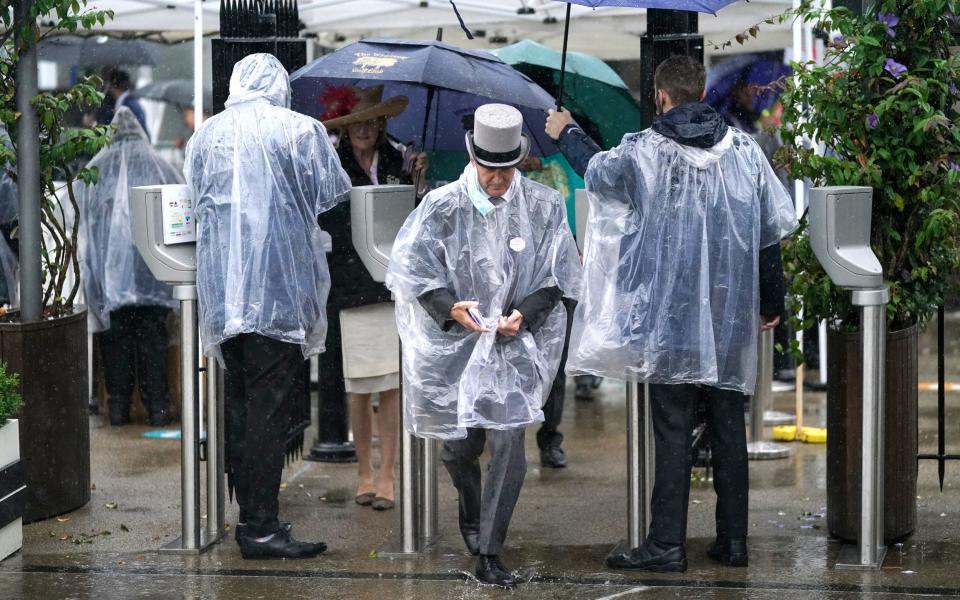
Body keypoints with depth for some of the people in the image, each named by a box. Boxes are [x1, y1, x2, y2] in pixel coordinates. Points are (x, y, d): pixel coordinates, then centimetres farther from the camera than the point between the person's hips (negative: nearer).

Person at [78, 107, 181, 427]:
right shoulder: (162, 169, 4)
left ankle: (118, 406, 7)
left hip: (109, 268, 0)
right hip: (153, 269, 0)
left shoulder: (93, 172, 3)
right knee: (152, 336, 4)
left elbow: (82, 221, 7)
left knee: (116, 336, 6)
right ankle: (157, 406, 2)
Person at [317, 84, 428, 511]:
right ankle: (364, 472, 15)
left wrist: (420, 182, -5)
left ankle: (386, 475, 5)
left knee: (392, 385, -2)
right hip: (350, 290, -1)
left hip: (395, 286, 1)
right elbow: (315, 229, 7)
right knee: (359, 389, 2)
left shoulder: (398, 164, 8)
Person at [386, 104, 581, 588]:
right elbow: (411, 265, -4)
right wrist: (449, 308, -18)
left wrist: (524, 315, -14)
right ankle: (471, 511, 46)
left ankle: (489, 557, -2)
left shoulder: (543, 207, -5)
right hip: (453, 343, 0)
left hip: (515, 345, 0)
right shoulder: (442, 207, -8)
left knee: (509, 447, -10)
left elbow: (557, 275, 1)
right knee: (459, 445, 11)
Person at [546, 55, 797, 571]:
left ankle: (666, 545, -1)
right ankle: (733, 540, 14)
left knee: (672, 431, -1)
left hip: (671, 317, -3)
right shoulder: (743, 149, 3)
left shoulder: (644, 151, -7)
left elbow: (597, 171, 14)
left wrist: (566, 135, 35)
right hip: (733, 317, 3)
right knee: (729, 428, 10)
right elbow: (773, 228, 7)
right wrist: (771, 303, 18)